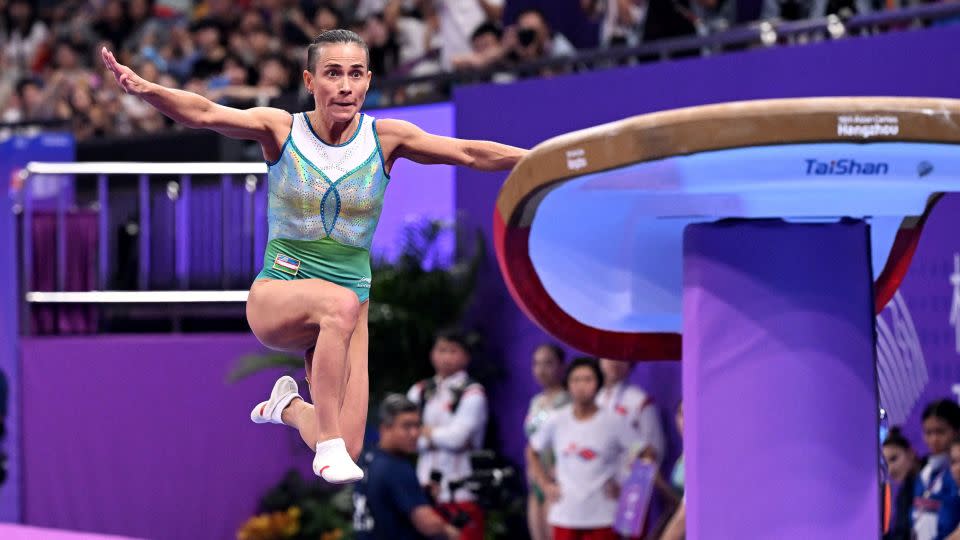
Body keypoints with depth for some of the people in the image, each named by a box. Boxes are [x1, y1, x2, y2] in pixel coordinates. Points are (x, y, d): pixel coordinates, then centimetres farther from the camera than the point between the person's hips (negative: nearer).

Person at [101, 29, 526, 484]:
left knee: (347, 453, -6)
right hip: (277, 296, -3)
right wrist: (143, 87, -40)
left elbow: (470, 154, -8)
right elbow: (204, 114, -22)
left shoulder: (385, 138, -3)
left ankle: (288, 407, 29)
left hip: (349, 307, 3)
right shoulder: (281, 129, -7)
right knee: (341, 302, -38)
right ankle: (328, 444, -29)